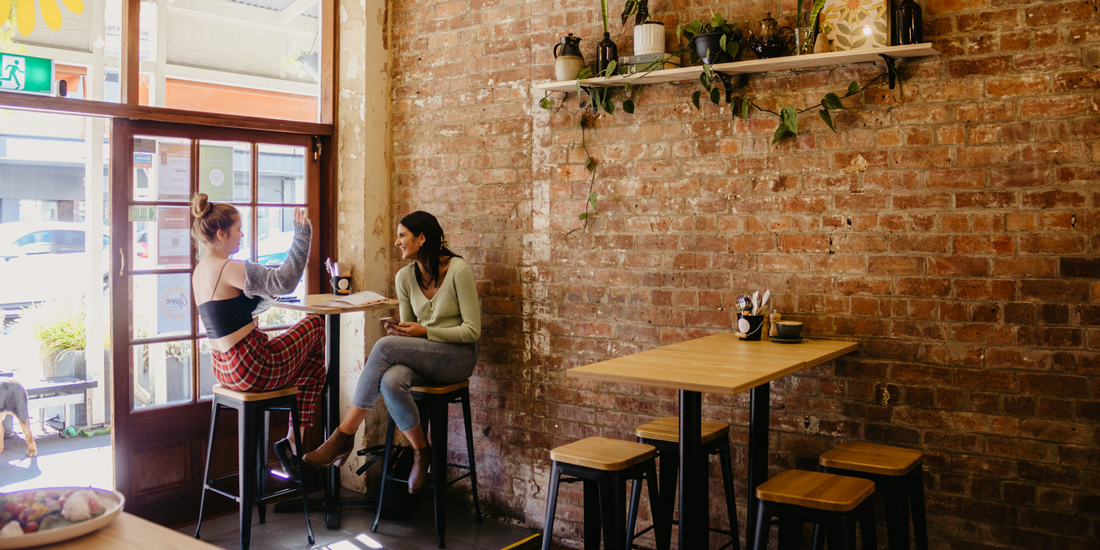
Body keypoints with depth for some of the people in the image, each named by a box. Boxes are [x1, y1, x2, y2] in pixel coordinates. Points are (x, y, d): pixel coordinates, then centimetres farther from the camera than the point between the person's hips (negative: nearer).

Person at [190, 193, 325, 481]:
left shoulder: (200, 271, 11)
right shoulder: (229, 268, -20)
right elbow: (284, 281, -28)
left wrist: (276, 286, 11)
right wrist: (302, 233, -22)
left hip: (226, 368, 10)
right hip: (253, 367, -10)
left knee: (314, 365, 24)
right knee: (316, 325, 13)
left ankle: (292, 441, 21)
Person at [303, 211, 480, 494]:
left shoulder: (458, 270, -11)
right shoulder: (405, 277, 6)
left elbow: (472, 331, -11)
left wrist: (424, 331, -18)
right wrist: (399, 330, -8)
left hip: (459, 356, -5)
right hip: (421, 357, 5)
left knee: (385, 346, -29)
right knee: (390, 381, -33)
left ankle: (344, 434, -21)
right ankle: (421, 454, -12)